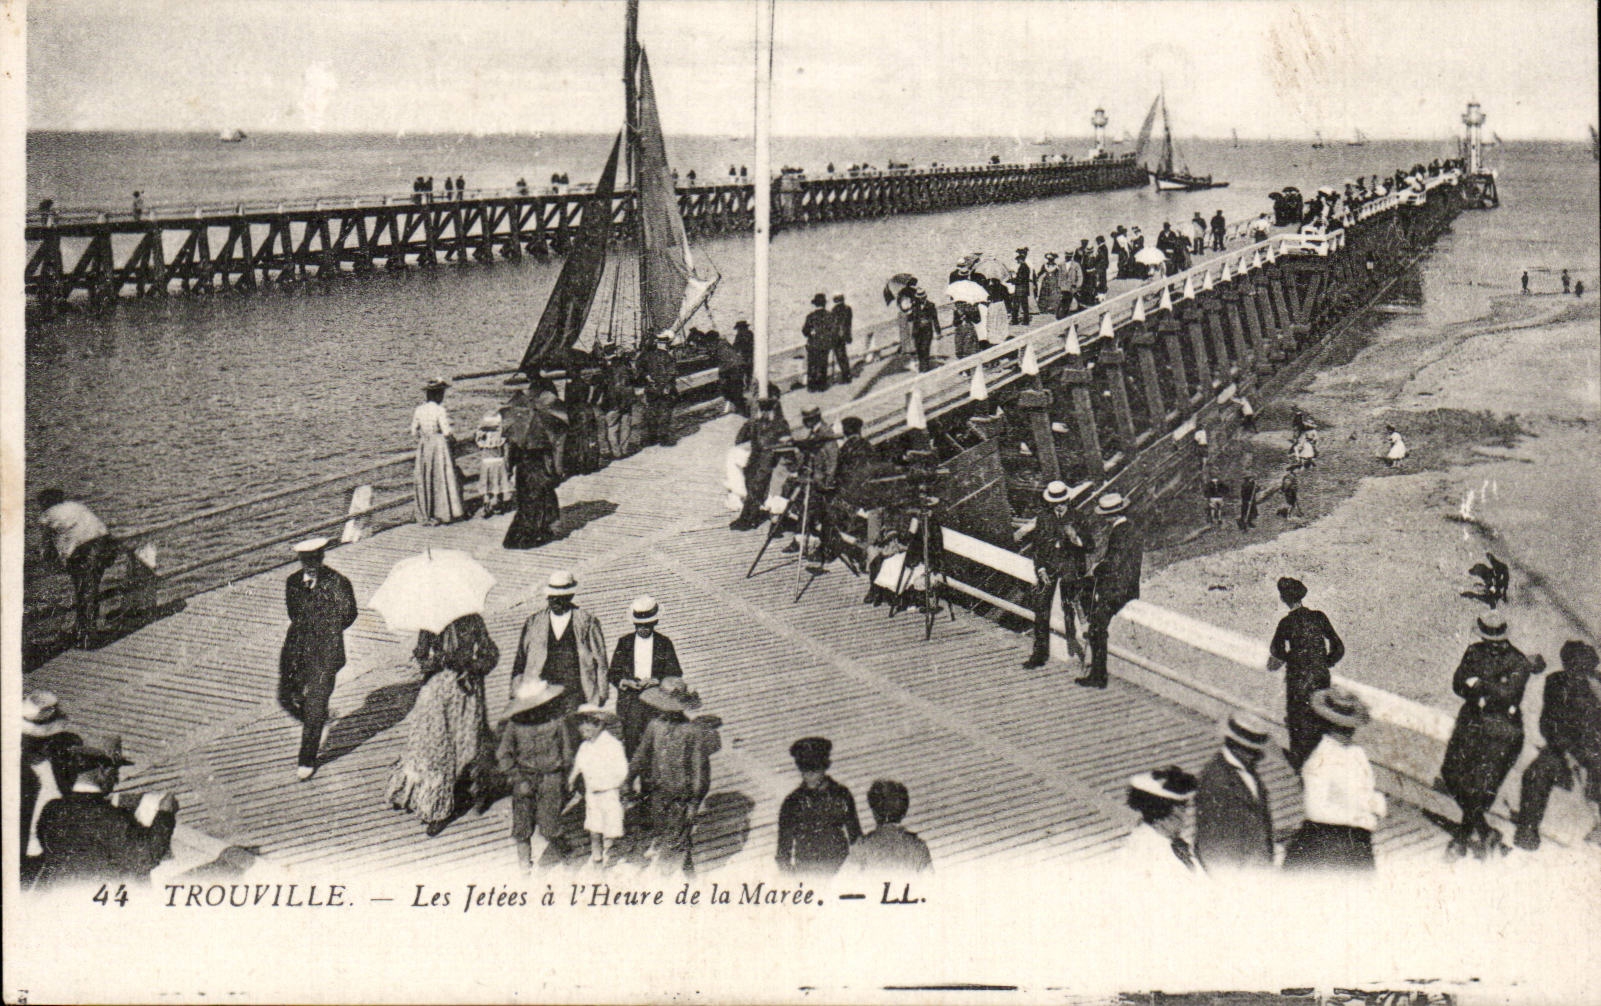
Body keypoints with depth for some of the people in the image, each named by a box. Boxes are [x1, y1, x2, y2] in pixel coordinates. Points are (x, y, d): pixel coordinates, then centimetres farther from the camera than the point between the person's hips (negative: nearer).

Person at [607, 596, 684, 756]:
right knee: (631, 740, -6)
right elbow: (613, 674, 10)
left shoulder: (664, 643, 7)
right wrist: (626, 682, -10)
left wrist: (656, 681, -12)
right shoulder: (624, 643, 10)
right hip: (629, 700, 1)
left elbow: (675, 674, 5)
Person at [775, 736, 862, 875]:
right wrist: (786, 878, 0)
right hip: (805, 871, -1)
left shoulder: (841, 795, 7)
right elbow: (784, 845, 5)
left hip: (840, 868, 2)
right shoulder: (792, 801, 2)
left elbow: (854, 833, 14)